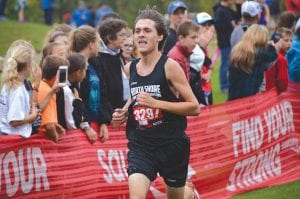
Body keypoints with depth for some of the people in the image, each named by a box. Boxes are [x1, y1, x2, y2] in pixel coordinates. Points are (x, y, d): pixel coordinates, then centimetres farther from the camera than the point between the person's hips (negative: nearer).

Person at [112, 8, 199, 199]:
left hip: (172, 145, -3)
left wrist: (156, 103, -21)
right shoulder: (130, 68, 6)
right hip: (141, 145, 3)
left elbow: (194, 107, -12)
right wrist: (124, 112, 6)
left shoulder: (169, 66, -10)